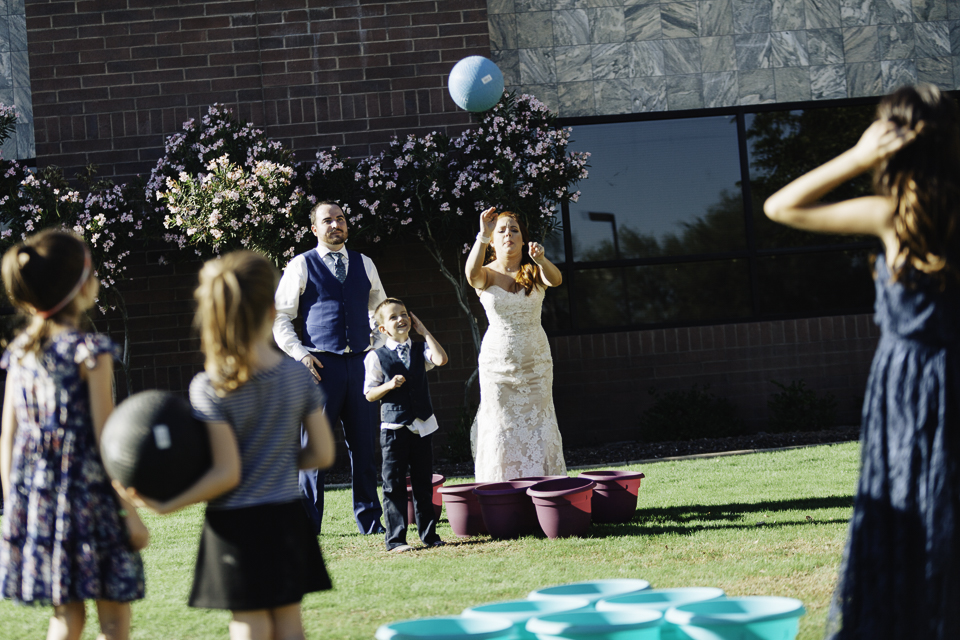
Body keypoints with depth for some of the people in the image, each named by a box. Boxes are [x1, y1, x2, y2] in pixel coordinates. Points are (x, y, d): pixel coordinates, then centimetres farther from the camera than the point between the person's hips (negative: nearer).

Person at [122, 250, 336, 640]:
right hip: (286, 519, 3)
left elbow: (226, 474, -17)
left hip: (236, 525, -3)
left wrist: (167, 506, -11)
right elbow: (322, 455, 2)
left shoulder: (209, 388, -15)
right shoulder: (299, 377, -3)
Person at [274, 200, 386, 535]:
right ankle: (308, 523, 4)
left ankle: (370, 520, 14)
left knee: (363, 444, 6)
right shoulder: (301, 265, 3)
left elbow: (379, 309, 25)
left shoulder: (364, 264, 14)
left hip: (361, 363, 4)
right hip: (321, 365, -4)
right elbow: (280, 316, 2)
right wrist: (300, 354, -10)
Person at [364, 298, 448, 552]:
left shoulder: (420, 350, 8)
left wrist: (424, 331, -5)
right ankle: (395, 539, 2)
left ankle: (428, 534, 19)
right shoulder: (376, 357, -1)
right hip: (394, 427, -3)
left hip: (422, 426, 3)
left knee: (424, 483, 10)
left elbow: (441, 359, -13)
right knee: (394, 485, -2)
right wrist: (389, 385, -19)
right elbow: (370, 394, 0)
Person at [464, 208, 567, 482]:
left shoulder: (534, 271, -1)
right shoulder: (488, 274, -3)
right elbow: (472, 274, -28)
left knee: (538, 425, 2)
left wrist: (541, 260, -46)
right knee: (501, 428, -2)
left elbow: (555, 279, -23)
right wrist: (482, 236, -42)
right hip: (497, 361, -1)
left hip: (535, 360, 1)